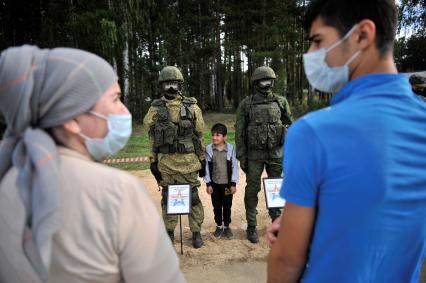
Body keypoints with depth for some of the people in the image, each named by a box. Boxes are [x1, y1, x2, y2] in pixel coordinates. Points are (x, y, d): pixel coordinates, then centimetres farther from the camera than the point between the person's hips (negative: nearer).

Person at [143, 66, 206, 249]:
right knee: (168, 199, 11)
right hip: (165, 162, 1)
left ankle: (196, 232, 21)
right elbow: (152, 137, 6)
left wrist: (202, 161, 3)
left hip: (188, 161, -1)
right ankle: (169, 233, 26)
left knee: (192, 198, 6)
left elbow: (199, 136, 3)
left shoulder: (192, 107, -1)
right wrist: (153, 161, 3)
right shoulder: (155, 109, 2)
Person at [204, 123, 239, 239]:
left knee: (227, 206, 11)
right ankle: (219, 226, 29)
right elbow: (207, 167, -2)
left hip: (227, 183, -1)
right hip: (214, 183, 1)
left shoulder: (231, 148, -8)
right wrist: (208, 183, -3)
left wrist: (233, 183, -4)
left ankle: (227, 226, 27)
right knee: (217, 207, 12)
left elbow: (234, 166, -4)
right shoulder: (209, 149, -6)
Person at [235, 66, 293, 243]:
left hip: (276, 153, 2)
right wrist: (241, 157, -5)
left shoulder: (281, 102, 3)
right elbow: (239, 132, -1)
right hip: (254, 154, -1)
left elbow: (290, 127, 7)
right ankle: (252, 227, 18)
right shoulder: (246, 104, -2)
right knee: (252, 190, 4)